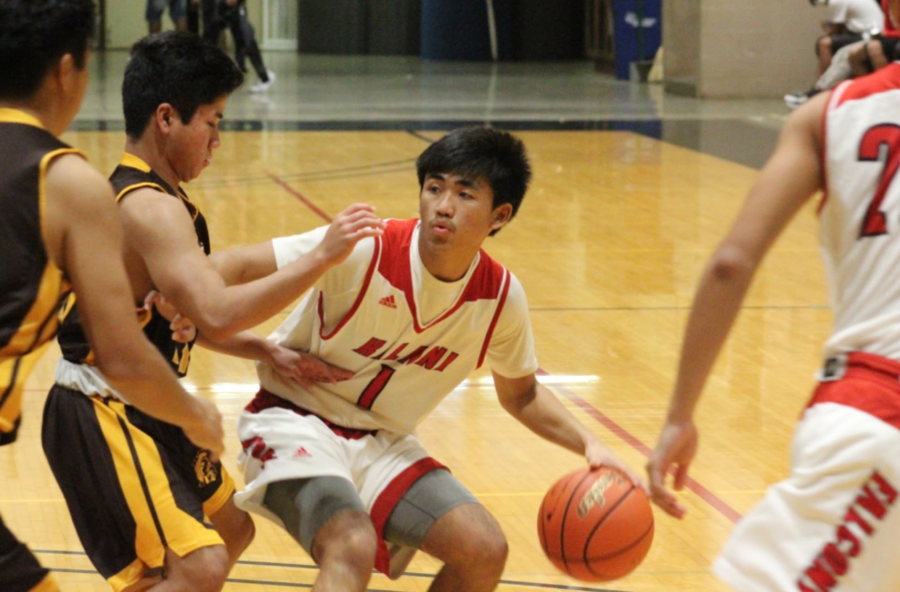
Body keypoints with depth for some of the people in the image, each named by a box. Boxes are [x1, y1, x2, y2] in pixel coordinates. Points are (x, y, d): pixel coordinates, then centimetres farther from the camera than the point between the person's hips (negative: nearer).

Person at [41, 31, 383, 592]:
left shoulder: (151, 197, 10)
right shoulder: (151, 209, -23)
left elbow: (187, 314, 17)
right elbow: (217, 315, -35)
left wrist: (268, 351, 4)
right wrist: (322, 256, -31)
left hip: (146, 409, 11)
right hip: (102, 418, -11)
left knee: (231, 530, 25)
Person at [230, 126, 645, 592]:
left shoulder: (501, 297, -8)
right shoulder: (364, 251, -24)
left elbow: (520, 394, 12)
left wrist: (589, 445, -2)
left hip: (383, 444, 6)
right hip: (295, 422, -6)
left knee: (485, 551, -7)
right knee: (353, 548, -32)